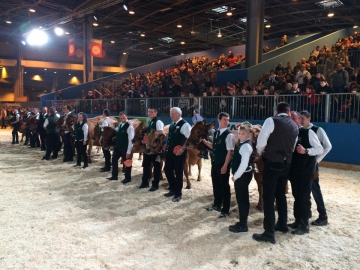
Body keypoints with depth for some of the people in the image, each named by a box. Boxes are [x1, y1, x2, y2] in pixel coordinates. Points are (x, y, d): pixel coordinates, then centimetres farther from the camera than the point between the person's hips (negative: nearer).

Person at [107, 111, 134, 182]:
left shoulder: (130, 127, -17)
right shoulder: (120, 125, 10)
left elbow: (130, 140, -19)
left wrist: (128, 152, -21)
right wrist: (115, 138, 2)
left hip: (125, 148, -8)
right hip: (118, 147, 9)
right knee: (114, 160, 15)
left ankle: (127, 178, 21)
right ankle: (114, 176, 29)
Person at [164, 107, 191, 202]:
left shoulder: (184, 125, -15)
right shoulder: (172, 125, 12)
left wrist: (182, 149, -23)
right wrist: (167, 146, 13)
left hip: (179, 153, -8)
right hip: (170, 151, 9)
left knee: (178, 173, 2)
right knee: (167, 170, 14)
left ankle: (178, 193, 17)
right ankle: (173, 189, 32)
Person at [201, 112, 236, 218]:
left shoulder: (229, 135, -15)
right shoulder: (216, 133, 7)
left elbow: (230, 152, -17)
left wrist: (225, 166, -19)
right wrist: (204, 141, 5)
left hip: (223, 165, -7)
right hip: (215, 163, 7)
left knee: (224, 187, 4)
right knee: (216, 185, 19)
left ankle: (225, 210, 17)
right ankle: (217, 205, 36)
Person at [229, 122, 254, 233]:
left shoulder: (246, 146, -20)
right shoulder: (243, 144, 11)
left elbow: (244, 164, -26)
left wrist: (235, 176, -18)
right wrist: (236, 175, 12)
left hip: (242, 175, -10)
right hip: (242, 175, 10)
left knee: (241, 199, -2)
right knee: (243, 199, 16)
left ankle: (243, 225, 8)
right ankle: (243, 222, 28)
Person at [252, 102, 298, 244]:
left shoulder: (271, 121, -10)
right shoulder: (294, 126, 9)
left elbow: (261, 142, -14)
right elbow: (292, 147, 15)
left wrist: (260, 153, 6)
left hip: (272, 164, -6)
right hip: (286, 164, 6)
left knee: (268, 197, -3)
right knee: (281, 195, 21)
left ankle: (269, 233, -1)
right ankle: (282, 224, 35)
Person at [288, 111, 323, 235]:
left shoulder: (308, 132, -8)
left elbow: (320, 149, -10)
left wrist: (306, 151, -26)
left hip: (306, 171, -5)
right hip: (293, 171, 5)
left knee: (304, 197, 0)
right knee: (296, 196, 14)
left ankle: (304, 225, 10)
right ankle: (298, 221, 27)